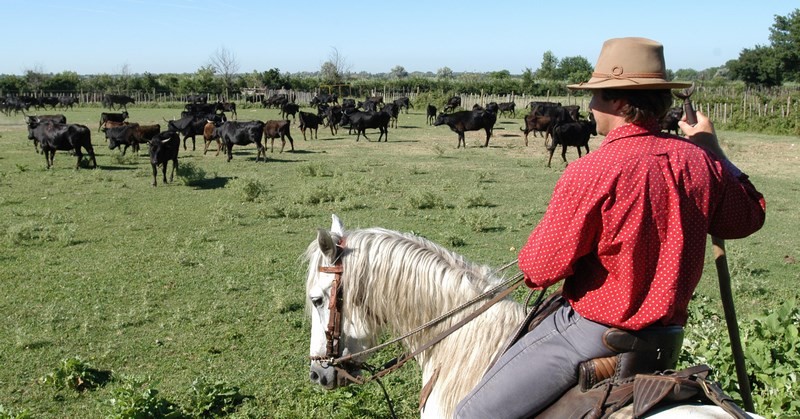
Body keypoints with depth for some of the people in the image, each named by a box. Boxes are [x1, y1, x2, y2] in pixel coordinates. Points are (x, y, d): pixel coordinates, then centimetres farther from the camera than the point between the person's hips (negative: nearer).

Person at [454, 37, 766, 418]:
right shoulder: (699, 161, -3)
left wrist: (530, 260, 5)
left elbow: (540, 269, -18)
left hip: (592, 334, -8)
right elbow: (749, 217, 18)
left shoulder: (591, 172, -23)